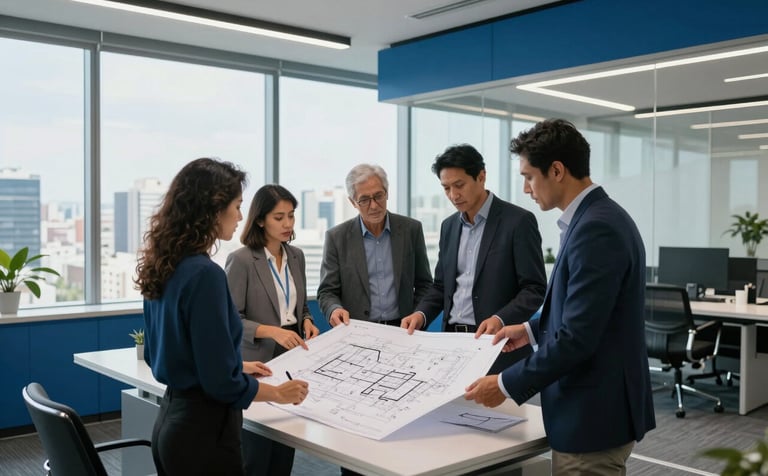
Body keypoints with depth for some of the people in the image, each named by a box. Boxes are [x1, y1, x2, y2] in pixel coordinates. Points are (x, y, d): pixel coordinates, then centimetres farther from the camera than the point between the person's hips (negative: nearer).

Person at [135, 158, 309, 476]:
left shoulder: (163, 266, 4)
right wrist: (278, 393, -5)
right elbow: (222, 384, -21)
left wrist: (236, 366, 20)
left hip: (171, 420, 9)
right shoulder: (204, 274, -23)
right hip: (203, 428, -8)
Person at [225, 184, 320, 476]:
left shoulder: (296, 256, 8)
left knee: (286, 451, 12)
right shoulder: (241, 260, -12)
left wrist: (306, 322, -1)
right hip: (258, 363, -6)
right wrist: (271, 331, -26)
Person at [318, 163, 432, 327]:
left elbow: (423, 284, 12)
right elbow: (327, 291, 5)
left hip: (403, 329, 0)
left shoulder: (411, 229, 5)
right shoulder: (337, 237, 2)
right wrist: (334, 309, -15)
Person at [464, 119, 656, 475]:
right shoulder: (597, 218, 8)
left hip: (593, 414, -10)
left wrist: (507, 385, -18)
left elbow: (576, 337, -26)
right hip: (598, 406, 10)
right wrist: (532, 329, 18)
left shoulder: (595, 228, -24)